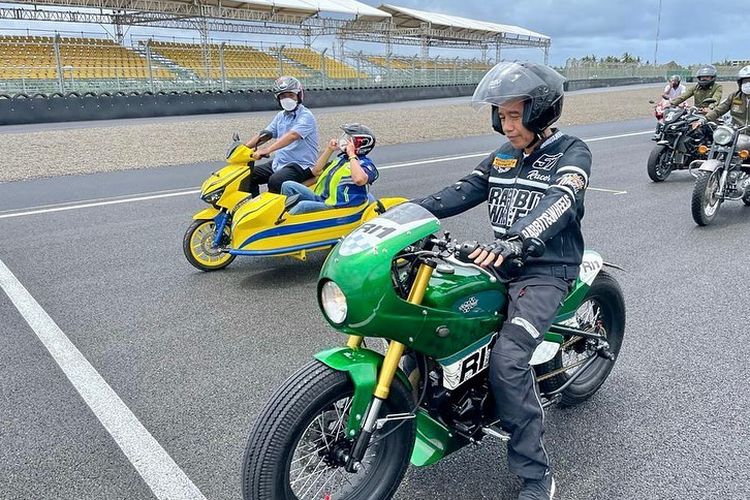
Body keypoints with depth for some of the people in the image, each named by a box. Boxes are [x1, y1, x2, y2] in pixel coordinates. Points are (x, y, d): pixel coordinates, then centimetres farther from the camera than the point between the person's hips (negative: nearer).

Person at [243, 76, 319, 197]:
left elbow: (291, 136, -28)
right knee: (250, 175, 0)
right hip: (278, 163, 9)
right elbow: (264, 134, 15)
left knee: (275, 181, -33)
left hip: (301, 165, -9)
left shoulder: (306, 116, -12)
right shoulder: (281, 116, 15)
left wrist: (267, 150, -39)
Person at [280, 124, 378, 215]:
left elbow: (359, 180, -34)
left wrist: (352, 155, -20)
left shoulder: (365, 164, -8)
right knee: (288, 185, 2)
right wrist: (329, 150, 12)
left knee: (303, 206, -32)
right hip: (320, 198, 9)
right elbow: (316, 171, 23)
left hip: (337, 206, -9)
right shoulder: (342, 158, 18)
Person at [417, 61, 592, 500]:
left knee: (507, 361, -26)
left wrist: (513, 240, -45)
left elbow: (559, 201, -26)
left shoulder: (572, 152, -6)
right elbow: (464, 191, 5)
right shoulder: (503, 155, 16)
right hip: (501, 263, 7)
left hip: (546, 270, -7)